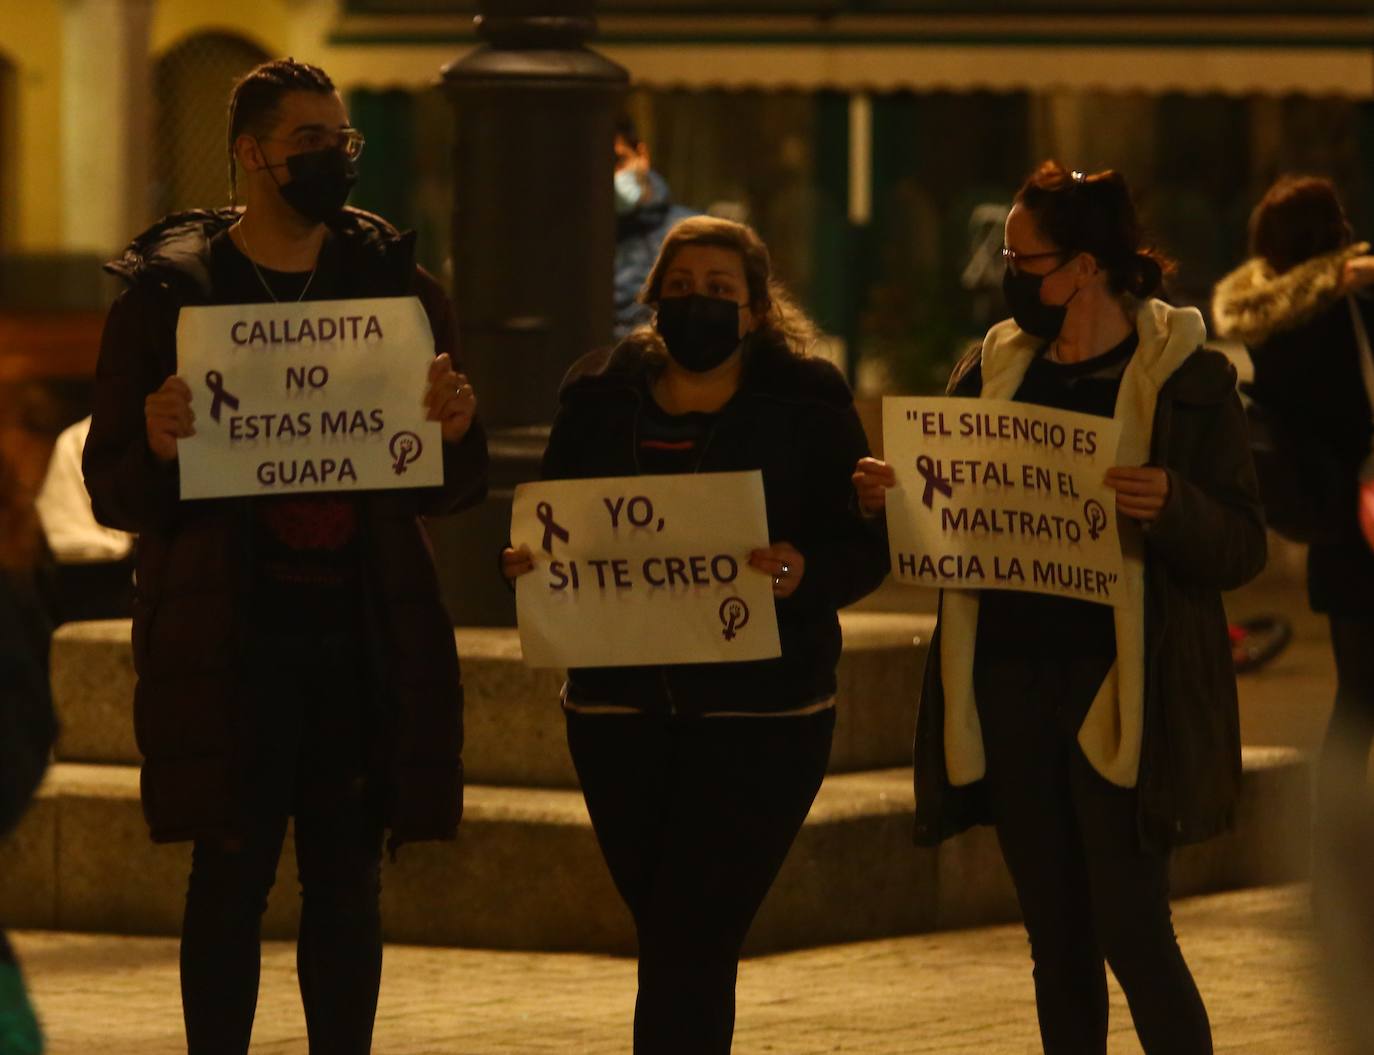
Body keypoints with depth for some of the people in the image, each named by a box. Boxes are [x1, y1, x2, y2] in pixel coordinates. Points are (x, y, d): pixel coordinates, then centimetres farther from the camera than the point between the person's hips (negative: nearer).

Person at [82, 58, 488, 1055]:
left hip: (365, 635, 3)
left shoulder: (399, 285, 9)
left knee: (348, 879, 7)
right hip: (227, 637, -3)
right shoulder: (167, 291, 1)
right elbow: (113, 491, 1)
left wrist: (456, 429, -10)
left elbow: (458, 486, 13)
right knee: (232, 874, -3)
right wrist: (159, 449, -22)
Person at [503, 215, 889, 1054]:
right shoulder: (600, 397, 8)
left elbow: (866, 546, -4)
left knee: (688, 948, -10)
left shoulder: (809, 401, -1)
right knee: (673, 947, 9)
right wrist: (527, 563, -10)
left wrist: (803, 571, -25)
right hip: (620, 708, 4)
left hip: (759, 711, -4)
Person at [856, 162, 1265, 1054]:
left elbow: (1242, 547, -7)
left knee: (1132, 933, -9)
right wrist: (892, 496, -5)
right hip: (1010, 687, 5)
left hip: (1121, 694, -5)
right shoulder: (994, 370, 11)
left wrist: (1171, 508, -28)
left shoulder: (1188, 379, -4)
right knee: (1058, 945, 10)